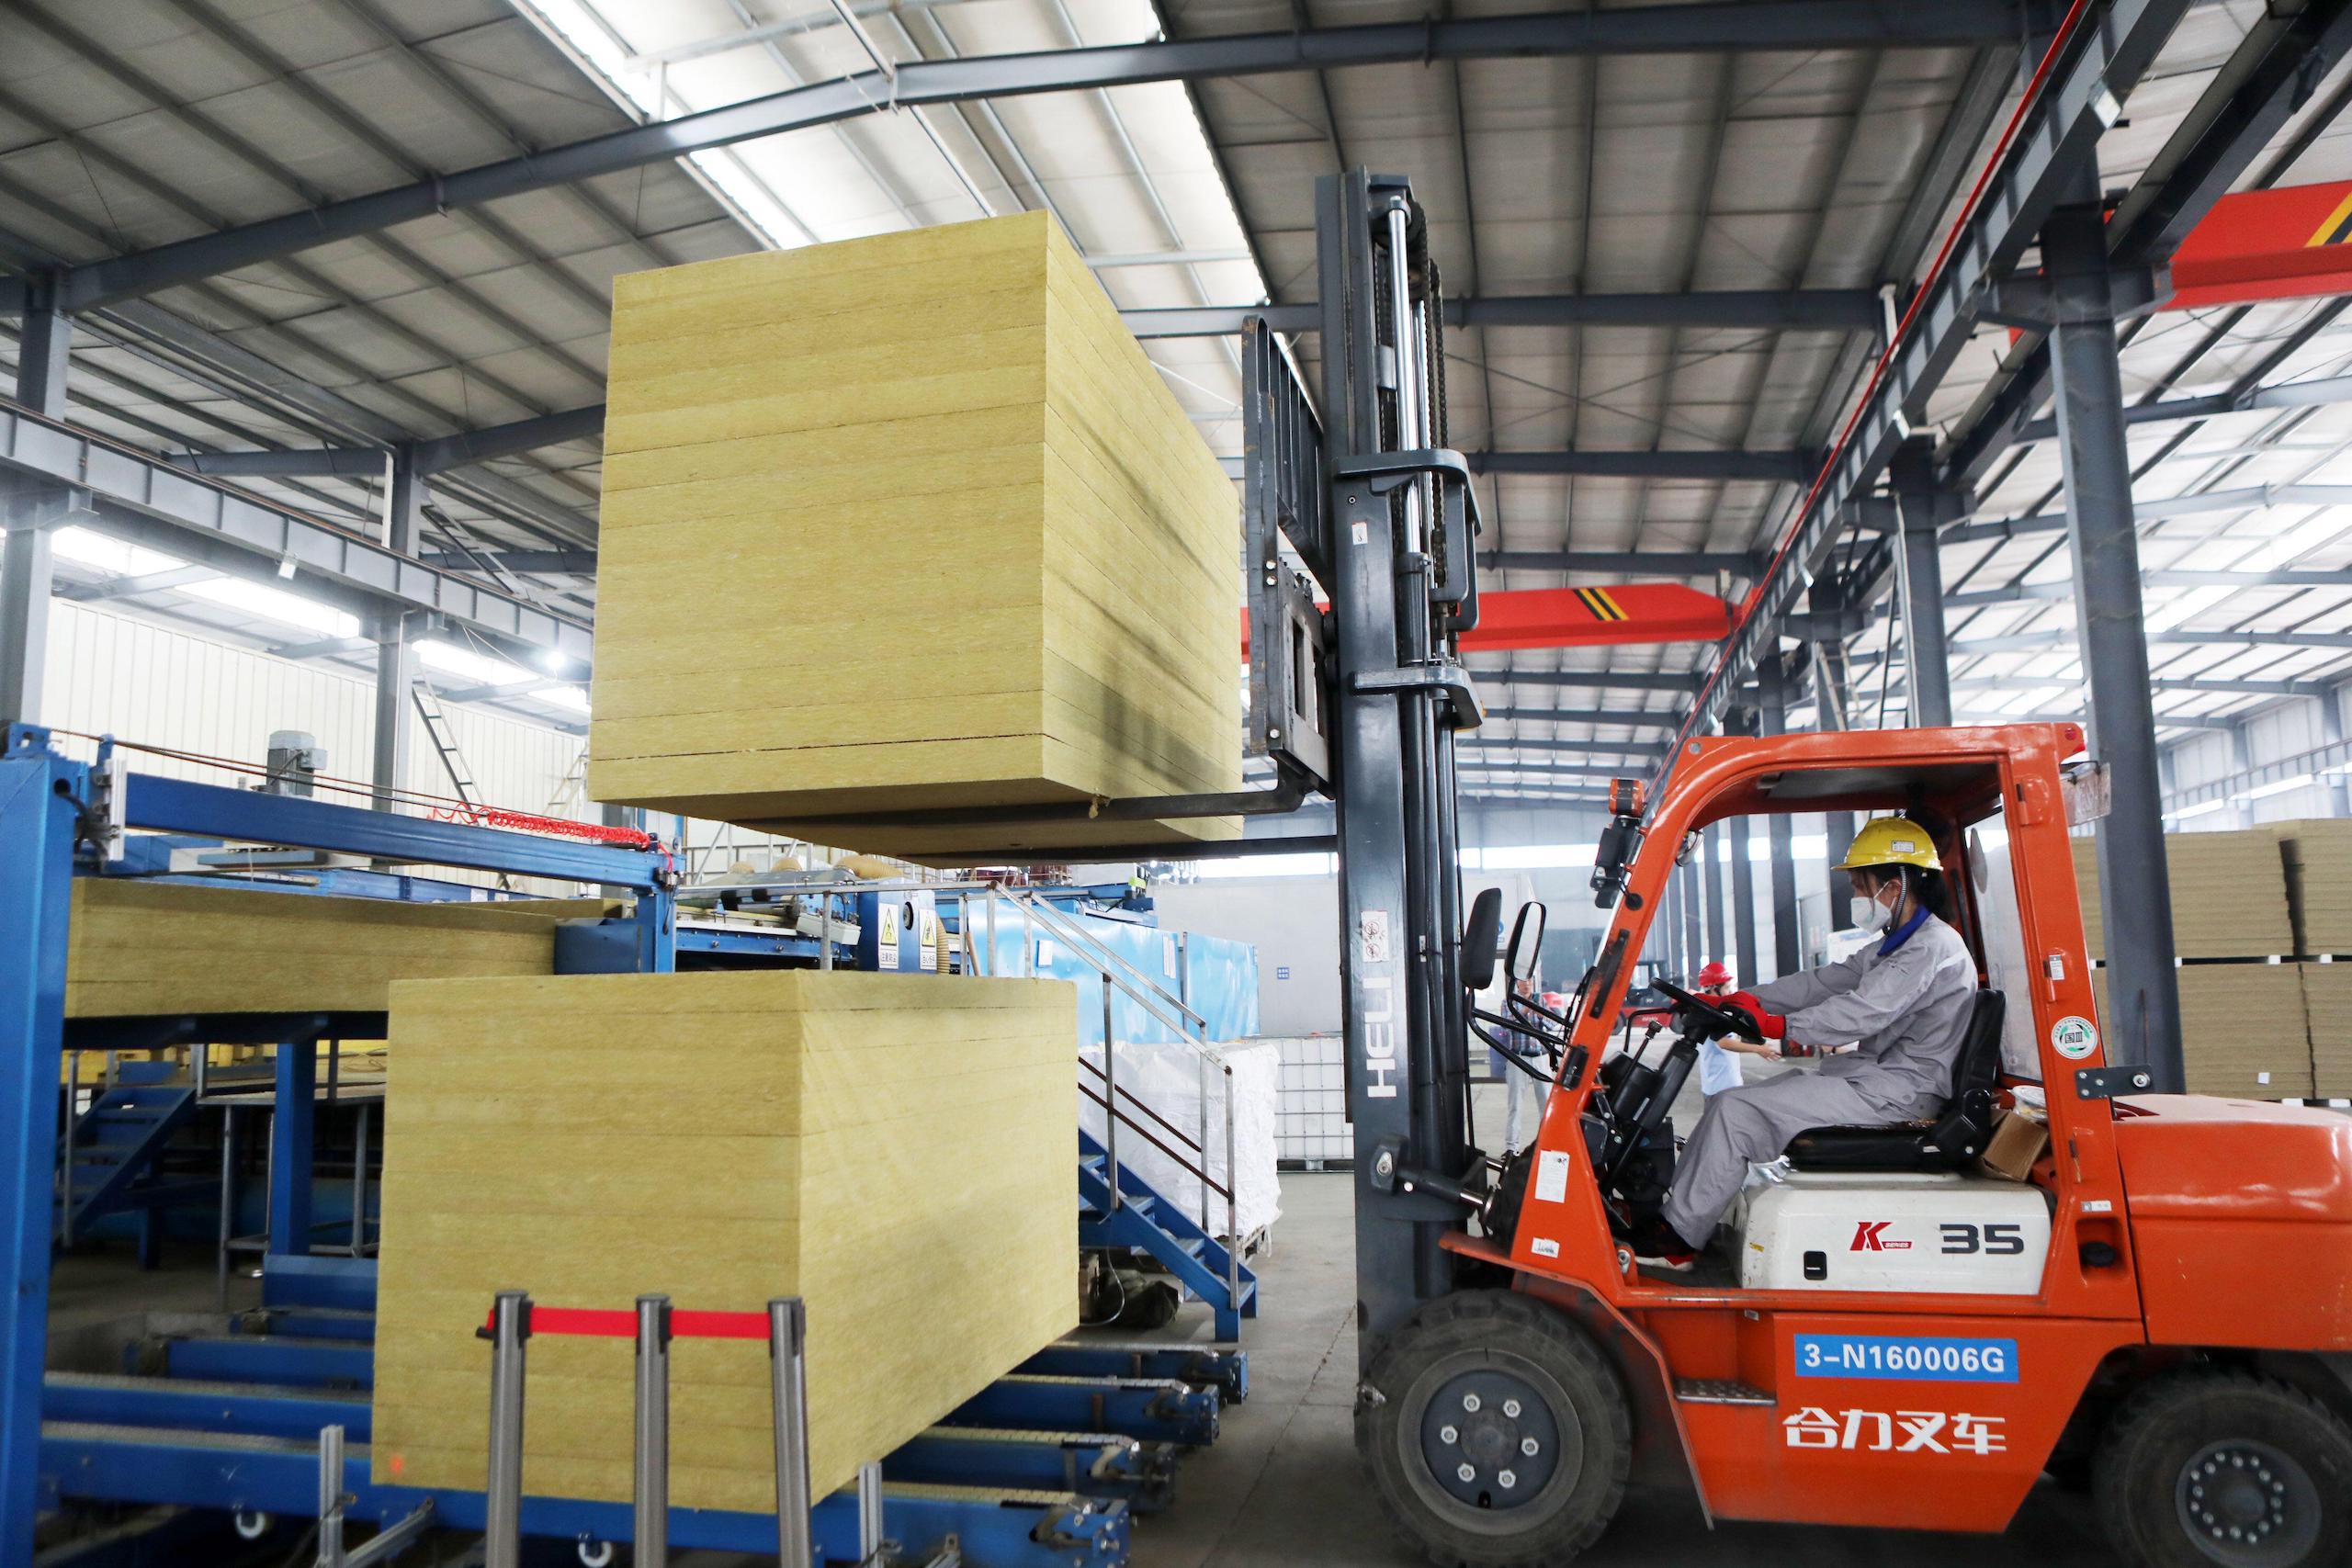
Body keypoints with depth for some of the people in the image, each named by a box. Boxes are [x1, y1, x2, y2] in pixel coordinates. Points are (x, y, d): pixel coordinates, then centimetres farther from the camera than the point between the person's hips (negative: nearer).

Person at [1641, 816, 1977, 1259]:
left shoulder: (1934, 947, -15)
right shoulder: (1897, 946, 19)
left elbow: (1861, 1012, -28)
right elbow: (1823, 982, 13)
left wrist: (1780, 1027, -32)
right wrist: (1745, 999, 3)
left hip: (1895, 1091, -10)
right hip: (1873, 1075, 10)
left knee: (1736, 1111, -17)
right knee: (1728, 1103, 3)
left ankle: (1678, 1233, -9)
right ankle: (1664, 1205, 0)